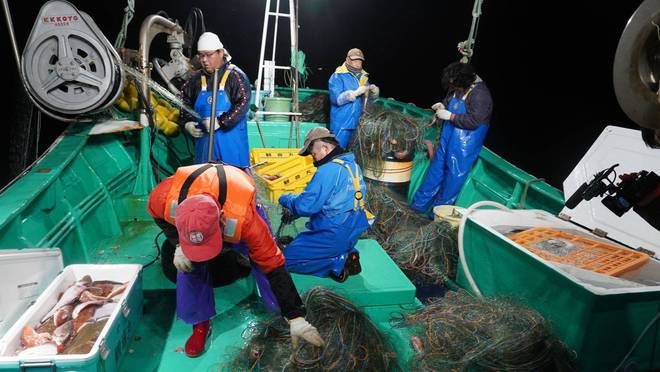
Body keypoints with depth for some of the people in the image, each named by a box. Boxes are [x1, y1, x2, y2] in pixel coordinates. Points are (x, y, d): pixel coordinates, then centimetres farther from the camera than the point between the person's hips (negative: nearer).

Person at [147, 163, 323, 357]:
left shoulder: (244, 218, -48)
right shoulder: (166, 195, -42)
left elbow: (273, 265, -39)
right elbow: (156, 213, -13)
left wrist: (296, 318, -35)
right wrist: (178, 245, -26)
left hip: (239, 198, -1)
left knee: (268, 252, -13)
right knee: (189, 262, -17)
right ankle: (200, 324, 2)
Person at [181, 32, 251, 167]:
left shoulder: (235, 75, -7)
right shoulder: (196, 79, 11)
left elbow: (243, 103, -16)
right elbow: (185, 101, 20)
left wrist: (220, 121, -21)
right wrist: (187, 123, 3)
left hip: (231, 139, -5)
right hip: (204, 140, 5)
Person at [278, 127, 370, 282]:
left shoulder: (328, 170, -22)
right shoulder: (353, 165, 7)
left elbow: (306, 205, -23)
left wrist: (285, 199, -2)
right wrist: (294, 212, 11)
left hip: (335, 236, -9)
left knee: (287, 259, 1)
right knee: (298, 241, 27)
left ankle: (339, 262, -8)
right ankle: (346, 255, 8)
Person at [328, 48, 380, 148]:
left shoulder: (363, 76, 12)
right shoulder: (338, 76, -8)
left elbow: (371, 97, 14)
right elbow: (336, 98, -20)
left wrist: (374, 91, -9)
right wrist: (356, 93, -27)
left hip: (358, 123, 6)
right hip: (341, 125, -6)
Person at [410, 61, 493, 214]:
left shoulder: (480, 93, -19)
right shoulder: (456, 88, 3)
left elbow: (474, 121, -24)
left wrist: (450, 116, -22)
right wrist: (443, 105, 1)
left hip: (465, 143, -8)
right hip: (448, 137, 8)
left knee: (454, 175, 2)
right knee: (436, 168, 13)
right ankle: (419, 204, 23)